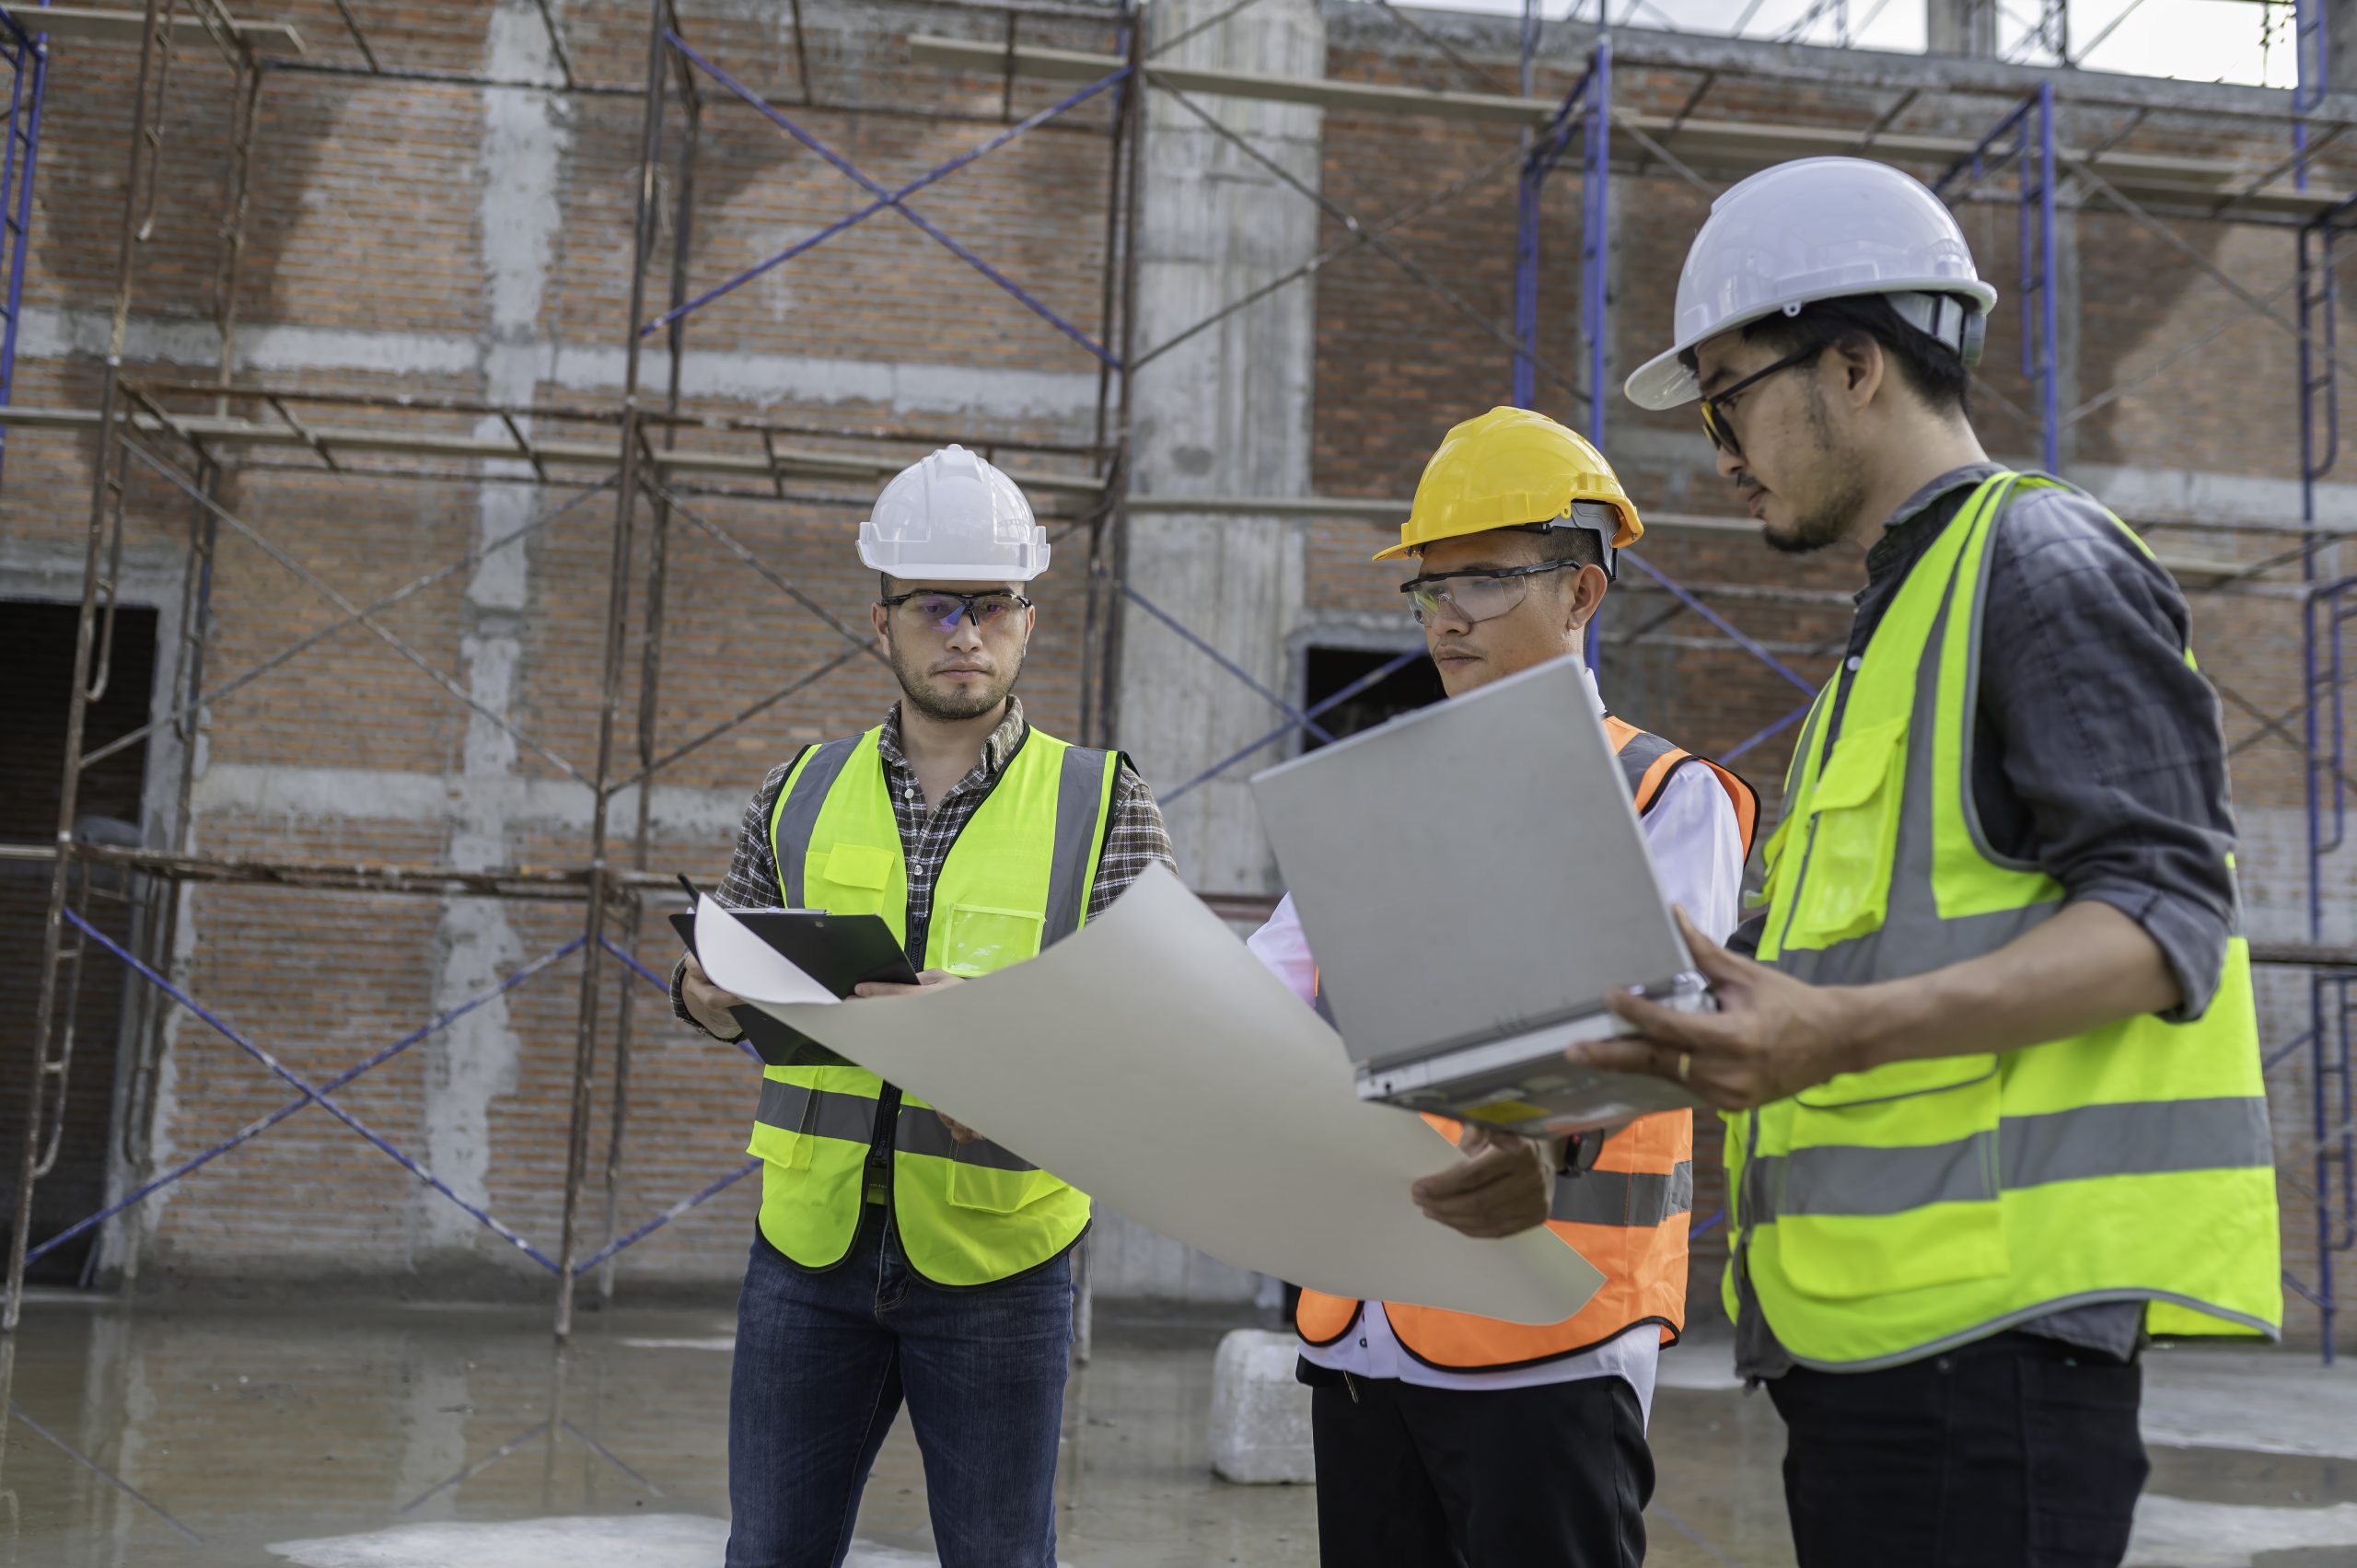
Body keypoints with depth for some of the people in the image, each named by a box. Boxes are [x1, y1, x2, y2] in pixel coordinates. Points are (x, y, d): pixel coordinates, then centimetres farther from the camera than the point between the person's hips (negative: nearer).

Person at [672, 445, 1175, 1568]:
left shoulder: (1100, 804, -2)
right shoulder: (802, 792, 6)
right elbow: (719, 965, 14)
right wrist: (705, 993, -10)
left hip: (994, 1257, -2)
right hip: (811, 1237, 3)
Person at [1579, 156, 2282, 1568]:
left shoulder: (2045, 565, -5)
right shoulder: (1899, 618, 25)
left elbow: (2164, 920, -16)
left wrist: (1842, 1033, -28)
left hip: (1991, 1311, -9)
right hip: (1874, 1318, 9)